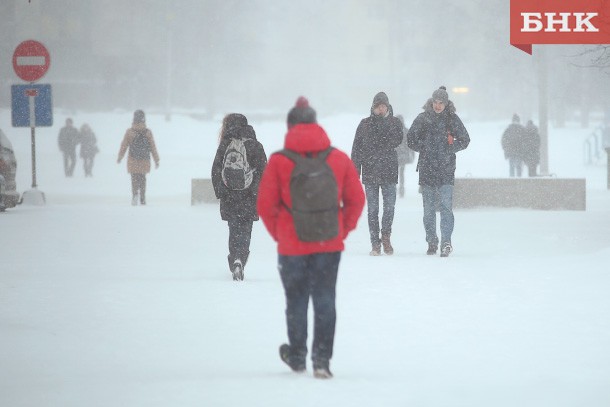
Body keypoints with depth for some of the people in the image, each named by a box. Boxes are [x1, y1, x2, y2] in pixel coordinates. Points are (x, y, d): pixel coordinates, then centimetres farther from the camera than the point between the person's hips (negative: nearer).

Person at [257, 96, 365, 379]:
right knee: (325, 300, 7)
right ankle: (322, 359, -2)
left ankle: (297, 357, 27)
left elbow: (265, 204, -6)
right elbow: (356, 199, 2)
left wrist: (278, 233, 9)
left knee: (296, 300, 14)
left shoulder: (279, 161, -9)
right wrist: (344, 229, 13)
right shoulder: (339, 158, -2)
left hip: (292, 245, -1)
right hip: (329, 244, 1)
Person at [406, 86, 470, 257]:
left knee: (446, 206, -13)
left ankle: (446, 242, -17)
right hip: (427, 170, 2)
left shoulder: (452, 119, 3)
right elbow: (411, 139, 11)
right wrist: (424, 149, 1)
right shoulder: (423, 118, 5)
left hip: (446, 169, -2)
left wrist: (450, 149, -2)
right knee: (429, 208, 6)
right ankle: (431, 241, 16)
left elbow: (465, 140, 10)